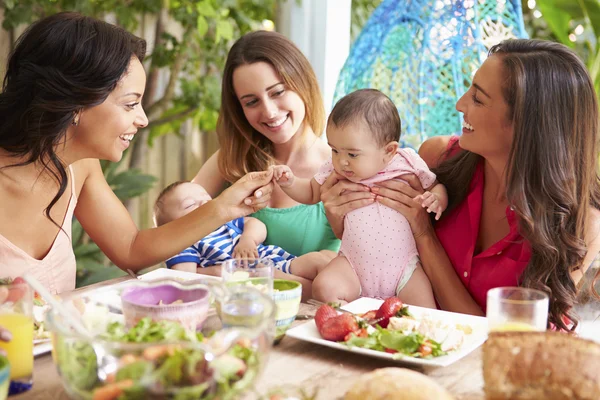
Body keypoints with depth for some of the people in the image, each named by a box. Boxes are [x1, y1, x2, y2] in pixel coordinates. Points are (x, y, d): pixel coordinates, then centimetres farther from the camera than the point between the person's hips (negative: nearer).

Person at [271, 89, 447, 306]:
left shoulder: (407, 163, -7)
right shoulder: (335, 170, -1)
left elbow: (436, 186, 9)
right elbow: (311, 193, 16)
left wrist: (436, 198, -15)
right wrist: (289, 182, -4)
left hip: (404, 265, -2)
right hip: (354, 264, 2)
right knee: (324, 288, -25)